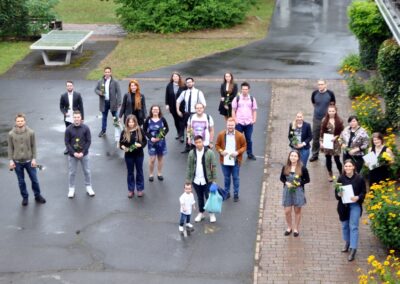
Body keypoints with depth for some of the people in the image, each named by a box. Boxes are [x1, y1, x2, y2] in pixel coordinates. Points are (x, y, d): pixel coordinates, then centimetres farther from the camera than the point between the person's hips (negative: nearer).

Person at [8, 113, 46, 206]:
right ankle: (25, 197, 29)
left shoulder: (30, 132, -9)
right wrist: (11, 160, -5)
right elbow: (10, 148, -1)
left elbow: (33, 146, -2)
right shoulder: (11, 134, -8)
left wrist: (34, 159, -5)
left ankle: (37, 196, 31)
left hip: (29, 161, 0)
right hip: (17, 162, 0)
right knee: (21, 181, 12)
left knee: (34, 179, 11)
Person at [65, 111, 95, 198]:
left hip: (84, 154, 0)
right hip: (72, 155, 0)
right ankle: (71, 189, 23)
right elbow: (67, 143, -6)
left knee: (87, 171, 12)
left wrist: (83, 152, -14)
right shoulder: (68, 129, -8)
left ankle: (88, 187, 28)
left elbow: (89, 141, -6)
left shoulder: (86, 128, -8)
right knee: (72, 172, 9)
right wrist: (74, 153, -15)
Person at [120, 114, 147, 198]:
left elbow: (145, 141, -2)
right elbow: (121, 143, 0)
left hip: (139, 155, -1)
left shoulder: (140, 130, -8)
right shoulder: (124, 132, -6)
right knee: (130, 172, 11)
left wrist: (140, 145, -22)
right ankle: (131, 190, 23)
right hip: (128, 155, 1)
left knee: (139, 171, 11)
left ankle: (140, 189, 24)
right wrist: (123, 147, -21)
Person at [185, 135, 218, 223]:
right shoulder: (191, 153, -2)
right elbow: (189, 167, 4)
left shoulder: (209, 153, -10)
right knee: (200, 197, 16)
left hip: (207, 180, -2)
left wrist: (214, 179, -7)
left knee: (208, 197, 7)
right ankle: (201, 213, 32)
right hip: (196, 180, 2)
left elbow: (214, 166, -6)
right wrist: (188, 180, 3)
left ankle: (212, 214, 24)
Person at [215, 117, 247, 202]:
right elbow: (217, 145, 4)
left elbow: (244, 146, -1)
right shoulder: (221, 135, -6)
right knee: (226, 177, 15)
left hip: (235, 161, -1)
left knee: (235, 178, 10)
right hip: (224, 161, 1)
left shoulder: (240, 135, -9)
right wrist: (221, 151, -15)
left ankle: (236, 194, 23)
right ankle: (227, 193, 32)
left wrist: (238, 152, -18)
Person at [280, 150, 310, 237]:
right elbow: (282, 178, 8)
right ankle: (289, 227, 28)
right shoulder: (285, 168, -3)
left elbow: (307, 180, -3)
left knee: (297, 211, 11)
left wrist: (299, 183, -18)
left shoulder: (302, 168, -11)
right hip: (287, 191, 2)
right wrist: (286, 182, -11)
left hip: (298, 191, -2)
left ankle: (296, 229, 27)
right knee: (287, 211, 5)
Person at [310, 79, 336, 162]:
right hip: (316, 118, 2)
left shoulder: (330, 93, -9)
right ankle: (314, 155, 22)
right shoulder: (314, 93, -5)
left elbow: (333, 104, 5)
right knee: (315, 138, 9)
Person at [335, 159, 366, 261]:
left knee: (353, 226, -5)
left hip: (355, 205, -3)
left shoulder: (359, 178, -9)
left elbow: (363, 192, -2)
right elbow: (336, 192, 3)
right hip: (343, 205, 3)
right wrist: (338, 194, -20)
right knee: (345, 225, 16)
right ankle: (347, 243, 39)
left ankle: (353, 249, -3)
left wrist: (358, 197, -20)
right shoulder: (341, 178, -5)